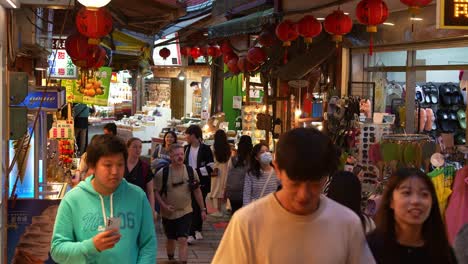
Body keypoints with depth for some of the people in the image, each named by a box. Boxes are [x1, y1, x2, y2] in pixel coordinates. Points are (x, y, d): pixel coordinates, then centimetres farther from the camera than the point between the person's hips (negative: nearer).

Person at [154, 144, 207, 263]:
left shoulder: (191, 172, -5)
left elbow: (197, 191, 5)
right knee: (171, 239, 17)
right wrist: (164, 206, -17)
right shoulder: (162, 173, -11)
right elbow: (156, 192, -5)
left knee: (183, 240, -11)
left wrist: (202, 209, 6)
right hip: (168, 213, 1)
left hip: (185, 212, 0)